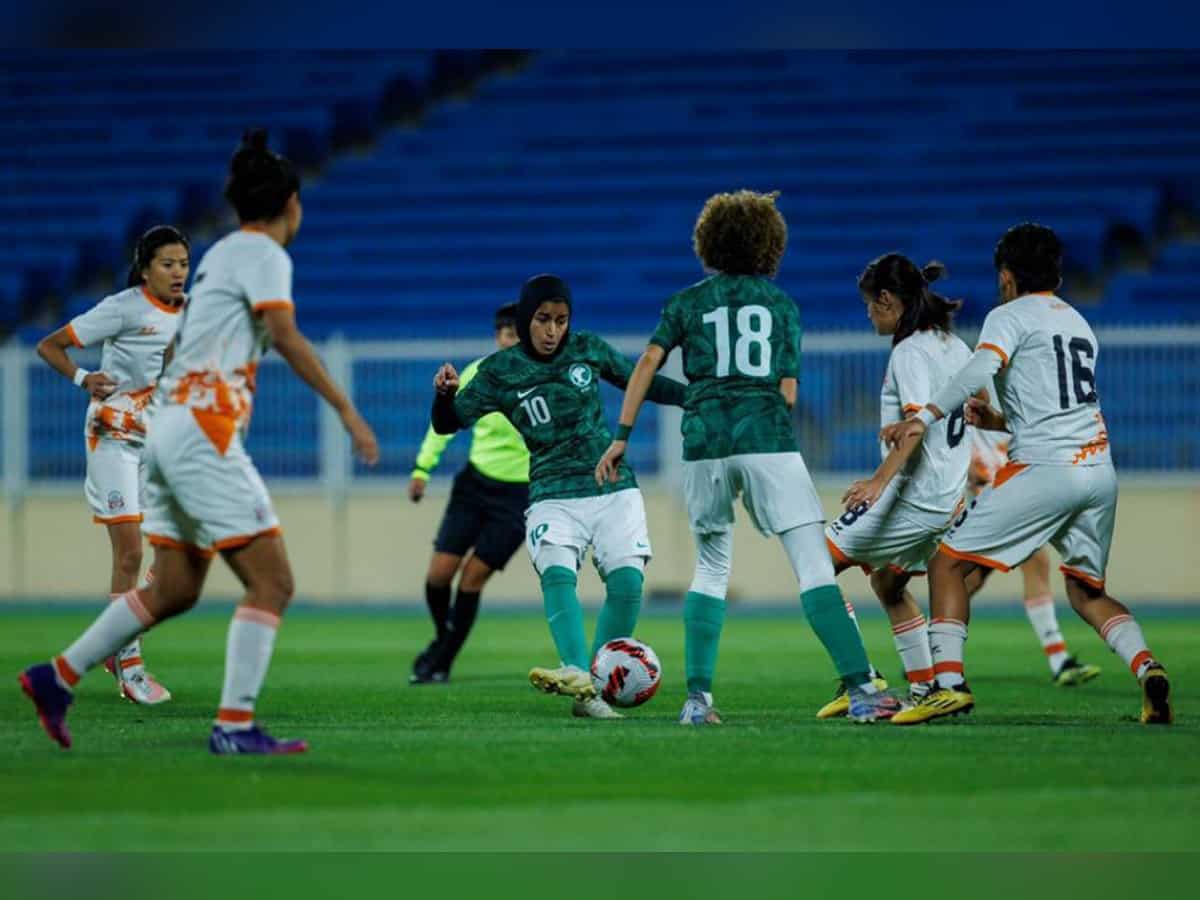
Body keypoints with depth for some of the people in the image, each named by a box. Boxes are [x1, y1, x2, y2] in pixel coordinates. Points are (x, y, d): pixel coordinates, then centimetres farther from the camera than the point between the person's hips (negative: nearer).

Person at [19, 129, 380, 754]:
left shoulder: (221, 254, 21)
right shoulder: (264, 254, -7)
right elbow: (284, 336, -22)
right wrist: (346, 410, -23)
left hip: (168, 423, 10)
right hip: (201, 427, -10)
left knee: (175, 590, 15)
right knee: (272, 581, -10)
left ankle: (57, 677, 17)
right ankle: (234, 725, -15)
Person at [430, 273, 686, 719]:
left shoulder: (588, 350, 3)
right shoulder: (500, 371, -2)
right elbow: (448, 423, -1)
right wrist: (445, 393, -22)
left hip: (614, 489, 2)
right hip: (553, 496, -2)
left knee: (626, 582, -16)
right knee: (557, 572, -28)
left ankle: (598, 686, -8)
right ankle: (578, 674, -46)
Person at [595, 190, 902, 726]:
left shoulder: (688, 302, 15)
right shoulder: (782, 304, 16)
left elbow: (648, 363, 3)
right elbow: (789, 393, 11)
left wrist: (622, 436, 3)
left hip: (703, 440, 2)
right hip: (766, 437, -2)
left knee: (711, 567, 17)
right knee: (814, 565, -6)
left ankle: (698, 697, 9)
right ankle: (859, 690, -17)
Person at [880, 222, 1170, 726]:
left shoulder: (1011, 316, 2)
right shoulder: (1079, 324, 25)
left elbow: (980, 371, -18)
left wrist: (925, 418, -26)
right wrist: (1001, 423, 32)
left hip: (1044, 469, -7)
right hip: (1099, 471, 7)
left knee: (949, 562, 1)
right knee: (1086, 590, 20)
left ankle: (949, 681, -14)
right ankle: (1147, 669, -5)